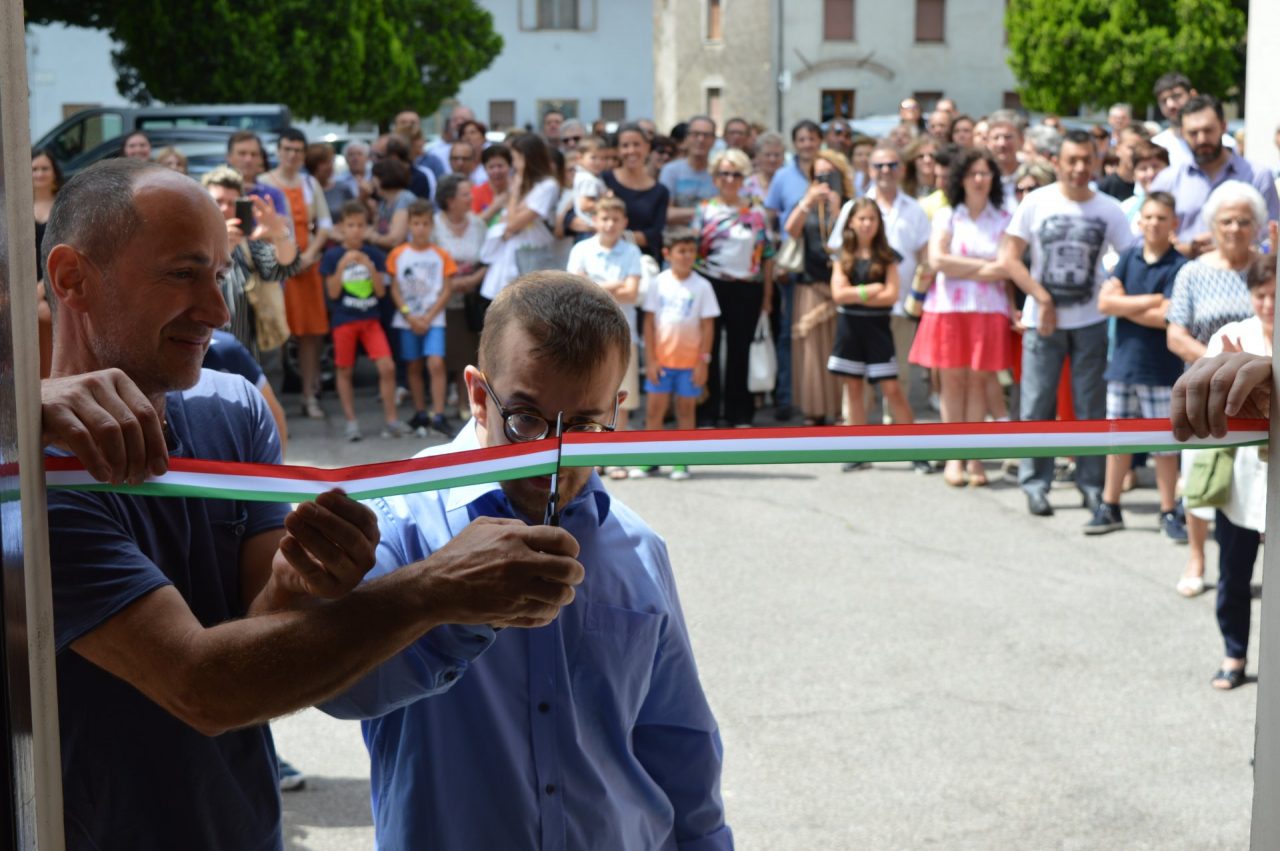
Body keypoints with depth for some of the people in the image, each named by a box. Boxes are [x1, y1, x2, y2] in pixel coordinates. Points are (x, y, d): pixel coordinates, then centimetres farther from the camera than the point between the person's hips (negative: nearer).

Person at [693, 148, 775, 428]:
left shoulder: (757, 213, 6)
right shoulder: (704, 211, 2)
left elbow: (767, 255, 7)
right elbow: (691, 251, 0)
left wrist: (767, 295, 4)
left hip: (747, 289, 1)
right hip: (711, 286, -1)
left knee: (740, 350, 8)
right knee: (709, 350, 4)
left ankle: (739, 413, 17)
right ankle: (707, 412, 11)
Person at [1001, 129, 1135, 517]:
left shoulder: (1108, 209, 0)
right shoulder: (1036, 202, -3)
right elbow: (1010, 257, -3)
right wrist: (1042, 299, -8)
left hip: (1091, 321, 1)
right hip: (1043, 322, -1)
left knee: (1092, 407, 5)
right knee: (1037, 405, 2)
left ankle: (1091, 484, 14)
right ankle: (1035, 484, 11)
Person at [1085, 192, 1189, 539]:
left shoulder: (1178, 266, -7)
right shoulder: (1128, 258, 5)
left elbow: (1166, 318, -17)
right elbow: (1104, 301, -5)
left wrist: (1124, 306, -8)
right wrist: (1151, 301, -11)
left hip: (1160, 370, -4)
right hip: (1122, 363, 4)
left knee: (1165, 442, 2)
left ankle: (1169, 513, 13)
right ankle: (1110, 508, 21)